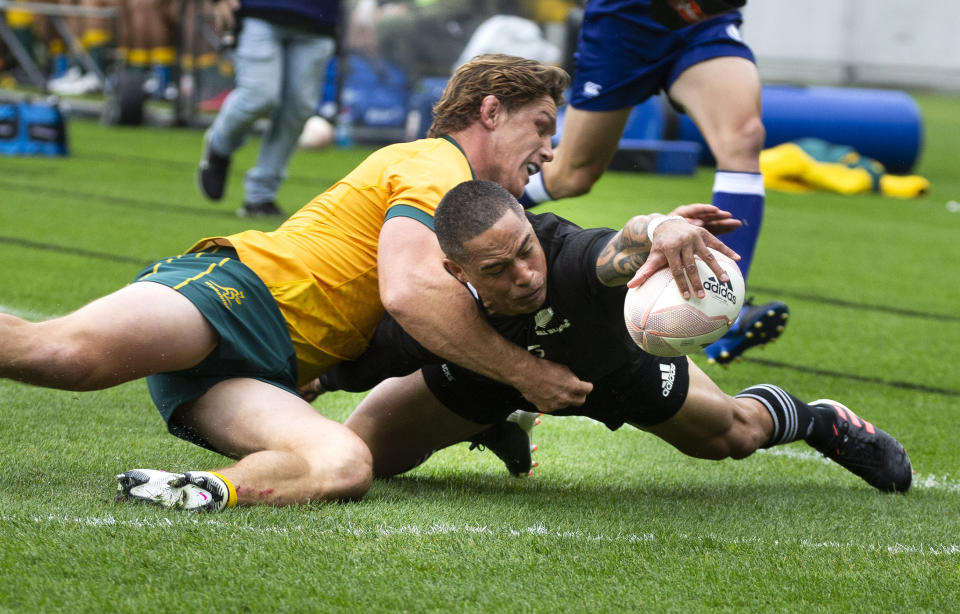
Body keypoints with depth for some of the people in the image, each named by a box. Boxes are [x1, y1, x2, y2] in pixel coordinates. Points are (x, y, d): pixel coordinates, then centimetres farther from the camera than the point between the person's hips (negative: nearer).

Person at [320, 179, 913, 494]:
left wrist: (658, 228, -94)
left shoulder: (570, 258, -50)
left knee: (734, 435, 14)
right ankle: (502, 423, 34)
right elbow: (350, 365, -24)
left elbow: (624, 249, -75)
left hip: (614, 360, -1)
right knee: (356, 456, 0)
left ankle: (818, 420, 54)